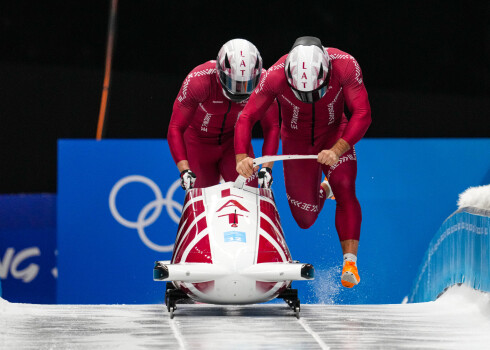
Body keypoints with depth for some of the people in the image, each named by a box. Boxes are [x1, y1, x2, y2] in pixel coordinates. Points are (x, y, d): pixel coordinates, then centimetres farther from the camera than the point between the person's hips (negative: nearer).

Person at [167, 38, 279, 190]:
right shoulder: (199, 80, -33)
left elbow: (271, 127, -14)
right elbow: (175, 128, -29)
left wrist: (267, 167, -27)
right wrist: (184, 170, -40)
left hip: (234, 140, 2)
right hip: (200, 142, -2)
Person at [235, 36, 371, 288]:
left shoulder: (345, 66, -29)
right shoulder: (275, 76, -29)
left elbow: (362, 114, -29)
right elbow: (247, 118, -22)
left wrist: (337, 151, -42)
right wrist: (241, 158, -38)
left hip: (334, 135, -1)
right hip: (296, 141, 1)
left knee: (345, 189, -26)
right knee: (306, 219, 2)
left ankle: (350, 261, -25)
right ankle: (322, 190, 38)